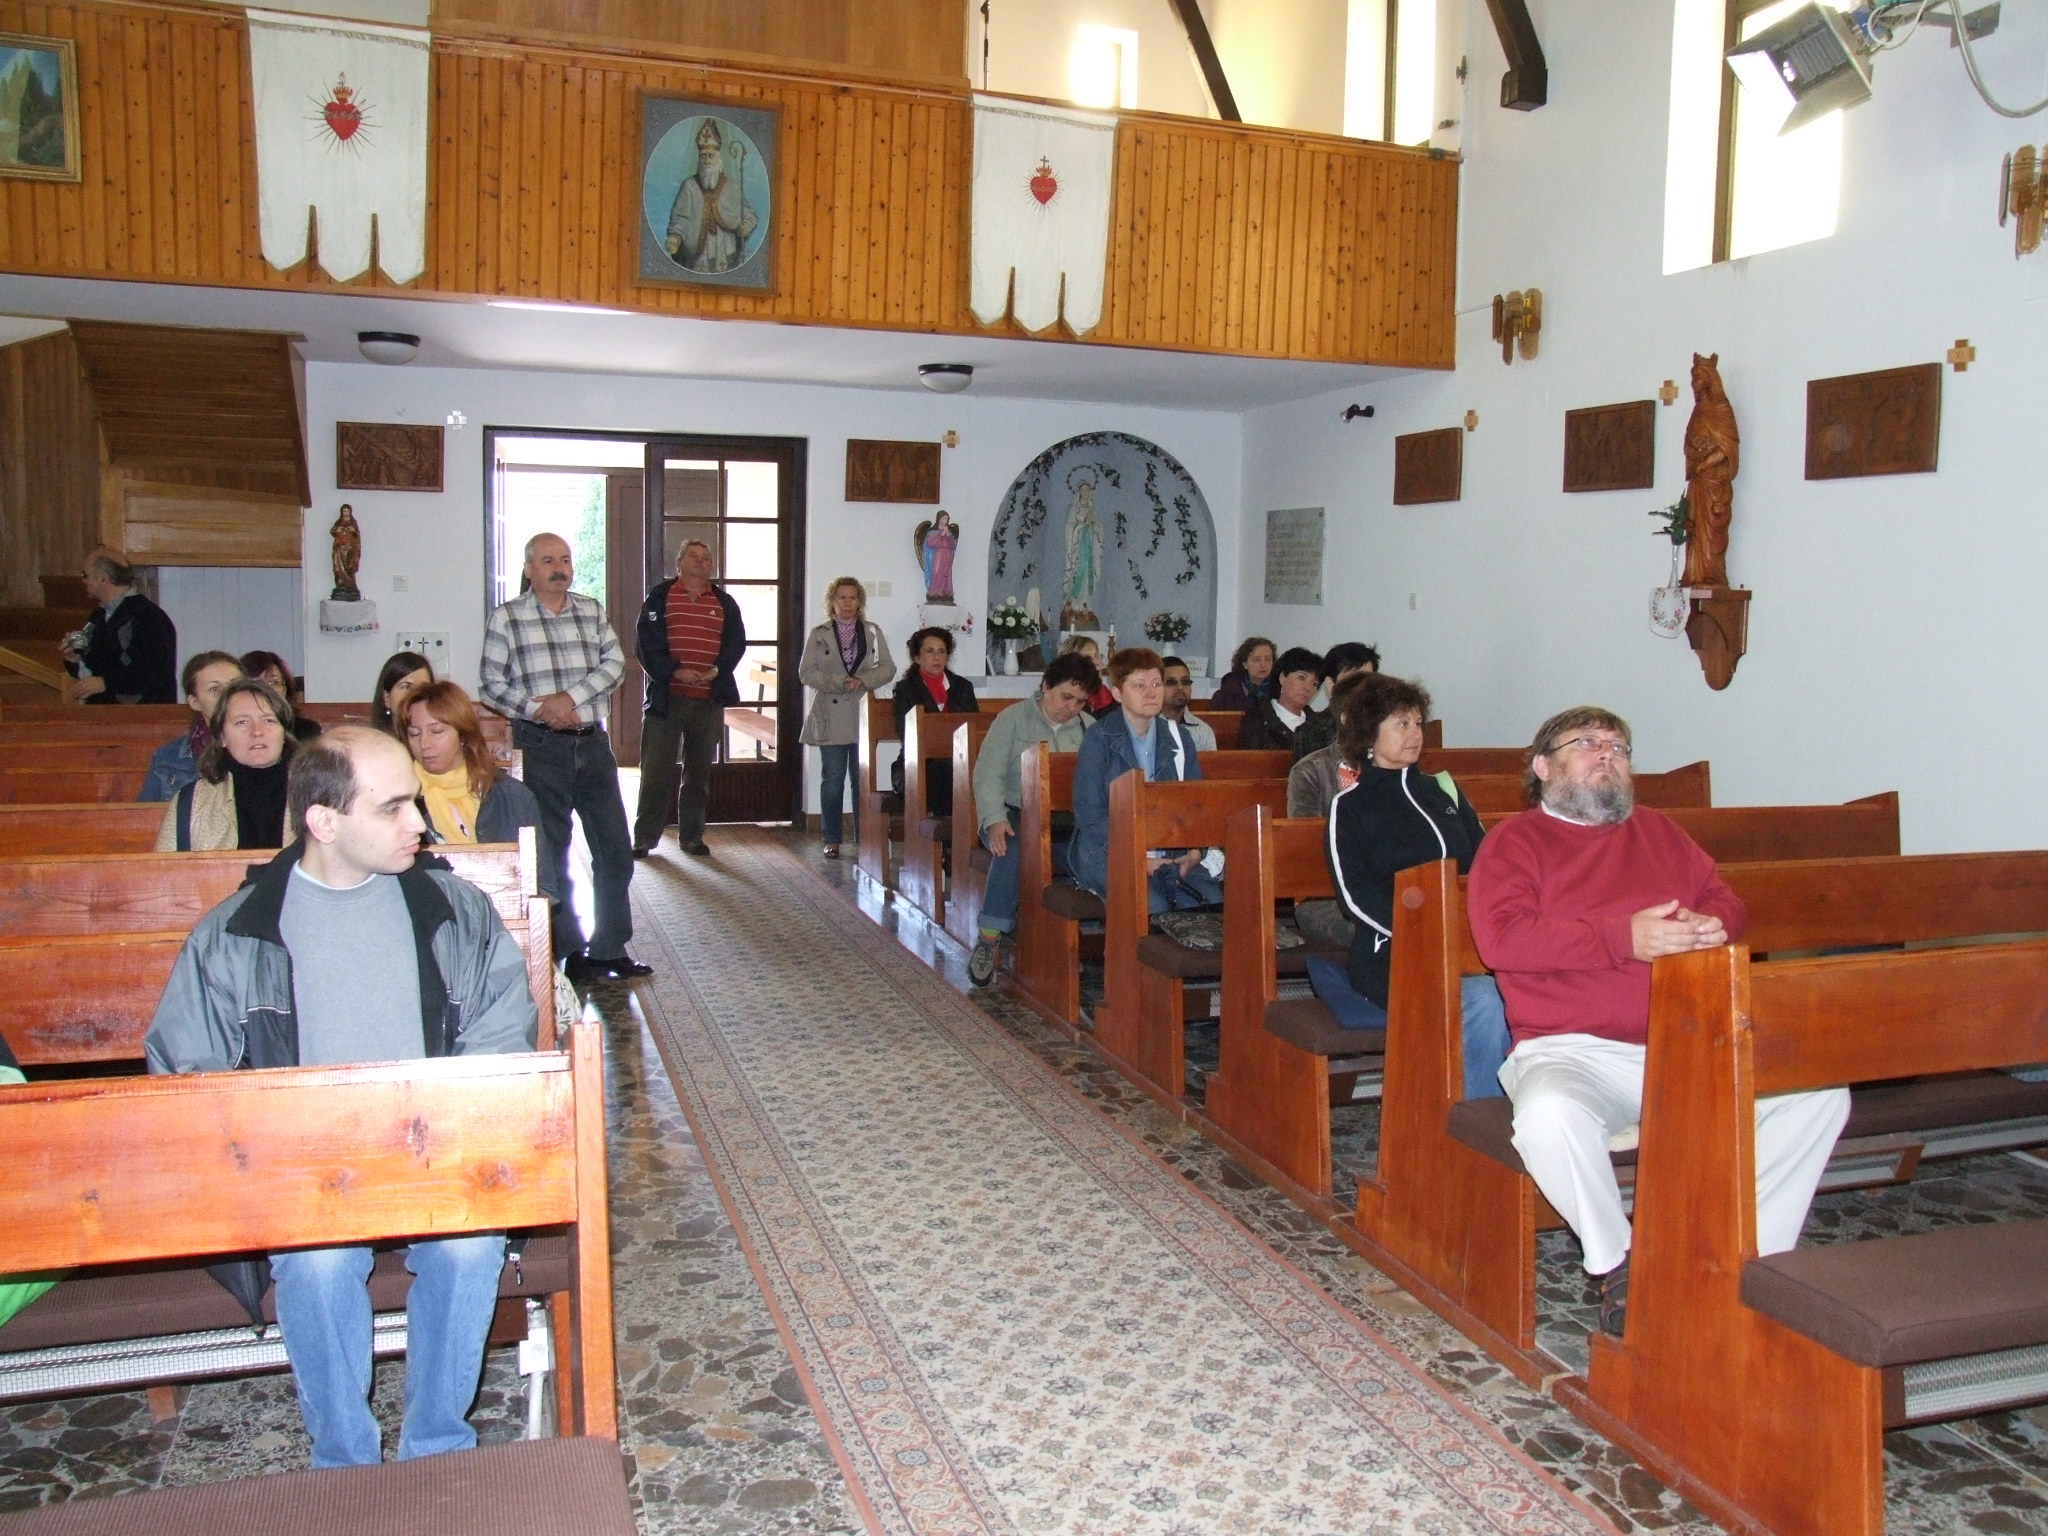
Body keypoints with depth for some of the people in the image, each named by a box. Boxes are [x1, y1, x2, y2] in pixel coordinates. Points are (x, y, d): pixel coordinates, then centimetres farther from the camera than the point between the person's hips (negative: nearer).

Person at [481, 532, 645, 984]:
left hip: (593, 744, 4)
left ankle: (610, 950, 16)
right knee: (551, 856, 4)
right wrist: (540, 710, -16)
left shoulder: (592, 611, 10)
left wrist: (570, 697, -14)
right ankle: (570, 952, 14)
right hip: (542, 748, -3)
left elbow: (615, 663, -1)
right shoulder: (506, 618, 0)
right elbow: (492, 685, -3)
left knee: (614, 848, 5)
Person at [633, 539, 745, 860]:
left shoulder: (724, 603, 12)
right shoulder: (660, 597, 3)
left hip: (709, 700, 3)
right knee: (656, 770, -2)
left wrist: (717, 670, -11)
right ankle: (644, 837, 7)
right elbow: (646, 642, -5)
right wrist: (675, 671, -17)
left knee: (699, 772, 9)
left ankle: (691, 836, 19)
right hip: (666, 697, -3)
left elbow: (736, 643, 7)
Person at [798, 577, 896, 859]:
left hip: (863, 717, 1)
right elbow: (806, 672, 0)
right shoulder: (819, 635, 6)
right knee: (832, 779, 2)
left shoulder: (874, 632, 9)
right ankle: (832, 840, 9)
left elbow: (888, 667, 7)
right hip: (830, 717, -1)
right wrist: (839, 682, -14)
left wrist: (863, 680, -11)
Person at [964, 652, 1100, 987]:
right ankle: (990, 937, -29)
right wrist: (995, 821, -22)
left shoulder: (1090, 728, 14)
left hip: (1068, 823, 3)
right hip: (1016, 817, -3)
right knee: (1013, 848, -37)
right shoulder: (1013, 719, 3)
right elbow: (988, 774, -5)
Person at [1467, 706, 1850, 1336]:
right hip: (1572, 1051, -5)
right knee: (1548, 1115, -36)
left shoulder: (1658, 831, 24)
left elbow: (1724, 899, 20)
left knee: (1819, 1091, -14)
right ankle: (1619, 1269, -11)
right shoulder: (1515, 840, 5)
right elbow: (1501, 938, -11)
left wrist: (1712, 924, -7)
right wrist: (1625, 937, -18)